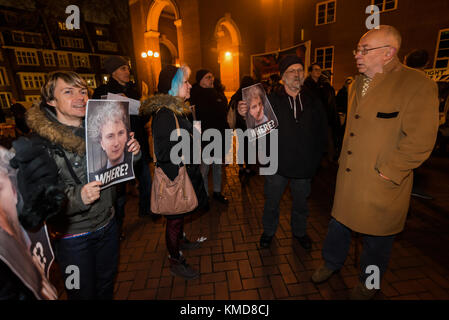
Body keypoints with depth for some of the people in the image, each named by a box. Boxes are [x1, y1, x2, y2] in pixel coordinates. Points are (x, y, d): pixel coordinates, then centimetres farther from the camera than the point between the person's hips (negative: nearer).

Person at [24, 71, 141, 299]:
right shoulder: (40, 142, -17)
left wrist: (133, 153, -10)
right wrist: (77, 197, -34)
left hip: (107, 224, 5)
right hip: (72, 236, -4)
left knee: (107, 285, 25)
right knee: (84, 293, 18)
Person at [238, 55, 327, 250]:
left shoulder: (313, 102, 3)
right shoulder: (271, 100, -7)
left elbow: (322, 135, 6)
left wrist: (315, 159, -3)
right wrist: (245, 115, -34)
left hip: (304, 166, 3)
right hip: (277, 165, -2)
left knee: (301, 203, 20)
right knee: (271, 202, 15)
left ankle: (299, 232, 46)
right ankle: (269, 231, 41)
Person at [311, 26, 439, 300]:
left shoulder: (418, 85, -14)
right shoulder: (357, 85, 8)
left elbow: (419, 141, -18)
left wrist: (386, 172, -17)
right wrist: (343, 157, 12)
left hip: (381, 184, -6)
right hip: (348, 177, 6)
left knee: (376, 236, 15)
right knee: (339, 223, 21)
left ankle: (368, 282, 42)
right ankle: (332, 262, 47)